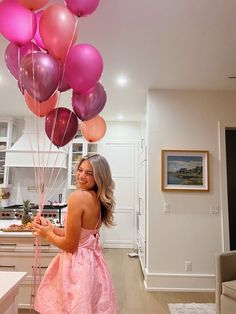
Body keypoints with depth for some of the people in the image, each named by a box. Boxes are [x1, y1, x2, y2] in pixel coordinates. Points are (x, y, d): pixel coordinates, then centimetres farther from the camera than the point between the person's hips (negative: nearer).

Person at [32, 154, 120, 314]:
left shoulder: (78, 196, -23)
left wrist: (48, 235, -1)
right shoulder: (98, 199, 1)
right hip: (91, 261, 8)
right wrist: (51, 227, 10)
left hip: (77, 263, -8)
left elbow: (70, 245, -19)